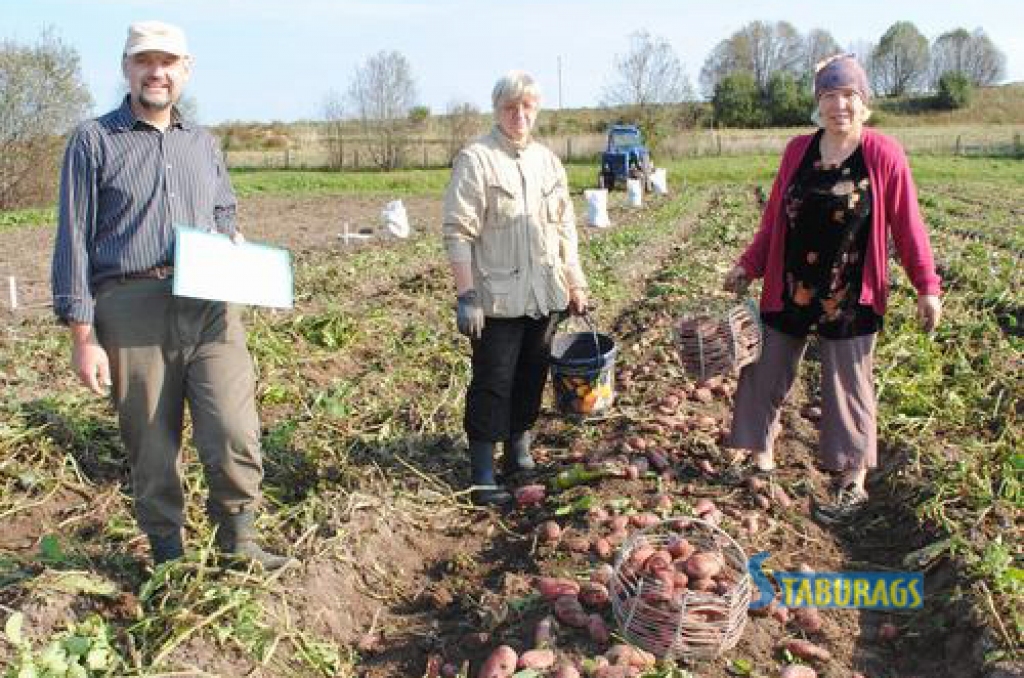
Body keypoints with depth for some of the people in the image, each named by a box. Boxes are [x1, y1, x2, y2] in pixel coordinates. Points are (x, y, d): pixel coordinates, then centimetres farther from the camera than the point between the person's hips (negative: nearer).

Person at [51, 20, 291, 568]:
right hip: (132, 312, -2)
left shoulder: (203, 143, 17)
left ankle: (238, 538, 13)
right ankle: (167, 553, 24)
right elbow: (74, 240, 1)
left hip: (210, 308, 3)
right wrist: (82, 334, -6)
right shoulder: (94, 141, 4)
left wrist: (236, 244, 3)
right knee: (151, 447, 6)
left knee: (235, 433, -8)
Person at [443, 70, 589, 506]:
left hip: (544, 296, 6)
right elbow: (458, 232, -12)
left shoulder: (547, 161, 12)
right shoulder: (476, 159, -7)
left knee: (531, 379, 13)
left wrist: (576, 284, 14)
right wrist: (466, 296, -18)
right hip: (497, 299, -6)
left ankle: (519, 455, 28)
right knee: (492, 384, -1)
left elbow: (565, 228, 18)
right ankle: (483, 476, 7)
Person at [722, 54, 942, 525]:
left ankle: (853, 484, 21)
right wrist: (748, 266, 8)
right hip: (789, 289, 4)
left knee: (848, 386, 6)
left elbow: (906, 225, -5)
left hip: (849, 297, -4)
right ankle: (760, 452, 31)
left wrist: (926, 287, -5)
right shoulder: (798, 151, 2)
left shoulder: (884, 156, -9)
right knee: (767, 373, 11)